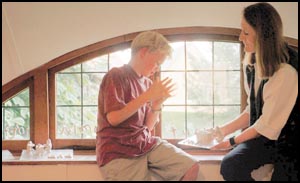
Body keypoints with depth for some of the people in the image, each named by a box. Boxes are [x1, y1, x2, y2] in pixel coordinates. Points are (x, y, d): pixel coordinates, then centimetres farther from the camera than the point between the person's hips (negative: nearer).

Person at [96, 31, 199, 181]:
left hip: (147, 144, 7)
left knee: (191, 168, -7)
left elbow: (148, 127, 12)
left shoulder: (147, 83, 12)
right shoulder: (116, 76, -8)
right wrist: (147, 96, -17)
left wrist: (157, 103, -4)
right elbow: (113, 118, -19)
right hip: (118, 152, -6)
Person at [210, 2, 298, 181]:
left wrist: (232, 141, -8)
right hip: (262, 133, 6)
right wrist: (223, 130, 5)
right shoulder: (252, 62, 5)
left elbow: (269, 125, -18)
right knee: (230, 166, -20)